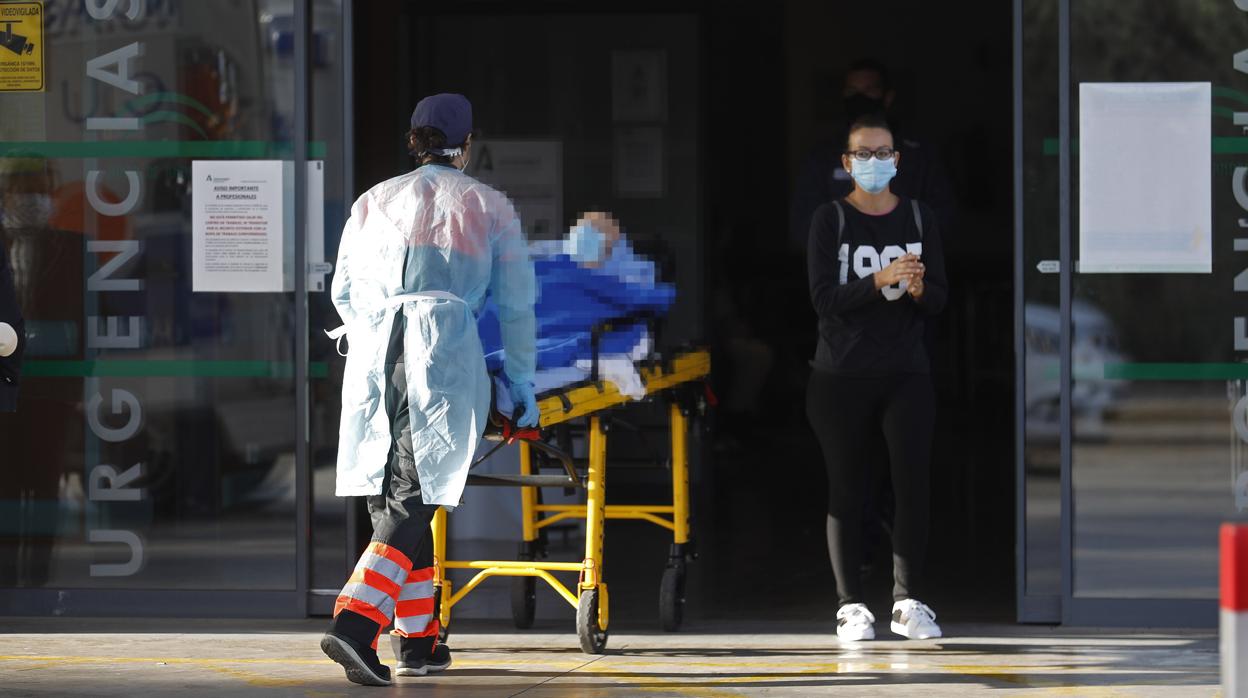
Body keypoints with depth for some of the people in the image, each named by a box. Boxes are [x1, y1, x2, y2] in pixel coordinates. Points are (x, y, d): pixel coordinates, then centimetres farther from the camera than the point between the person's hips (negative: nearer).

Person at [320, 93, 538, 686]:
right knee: (413, 500, -8)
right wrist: (521, 383, 22)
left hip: (373, 356, 4)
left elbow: (344, 293, 25)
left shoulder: (373, 202, 19)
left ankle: (417, 641, 16)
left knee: (390, 499, 12)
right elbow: (515, 305, 12)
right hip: (445, 358, -4)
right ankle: (354, 622, -26)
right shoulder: (490, 208, 11)